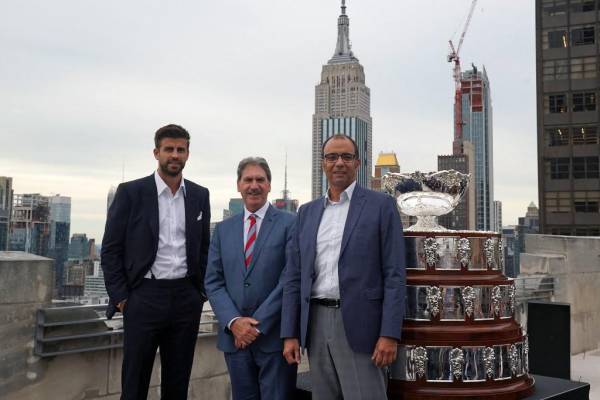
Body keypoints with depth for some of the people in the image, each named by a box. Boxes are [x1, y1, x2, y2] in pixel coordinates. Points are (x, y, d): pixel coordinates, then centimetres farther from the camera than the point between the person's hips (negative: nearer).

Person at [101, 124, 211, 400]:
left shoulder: (200, 195, 8)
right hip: (144, 297, -3)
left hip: (186, 298, 3)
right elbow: (111, 249, -1)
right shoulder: (131, 192, -2)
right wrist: (120, 297, -5)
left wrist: (200, 291, 8)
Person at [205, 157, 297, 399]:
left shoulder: (290, 224, -4)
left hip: (275, 337, -4)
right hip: (234, 336, 4)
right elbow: (213, 282, 6)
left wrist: (258, 325, -13)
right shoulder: (223, 229, 10)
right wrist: (234, 322, -9)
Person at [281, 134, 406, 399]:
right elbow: (294, 276, 11)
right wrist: (290, 334, 5)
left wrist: (389, 334, -12)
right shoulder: (307, 212, 12)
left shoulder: (381, 205, -1)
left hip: (359, 325, -4)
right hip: (315, 324, 5)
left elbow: (395, 275, -5)